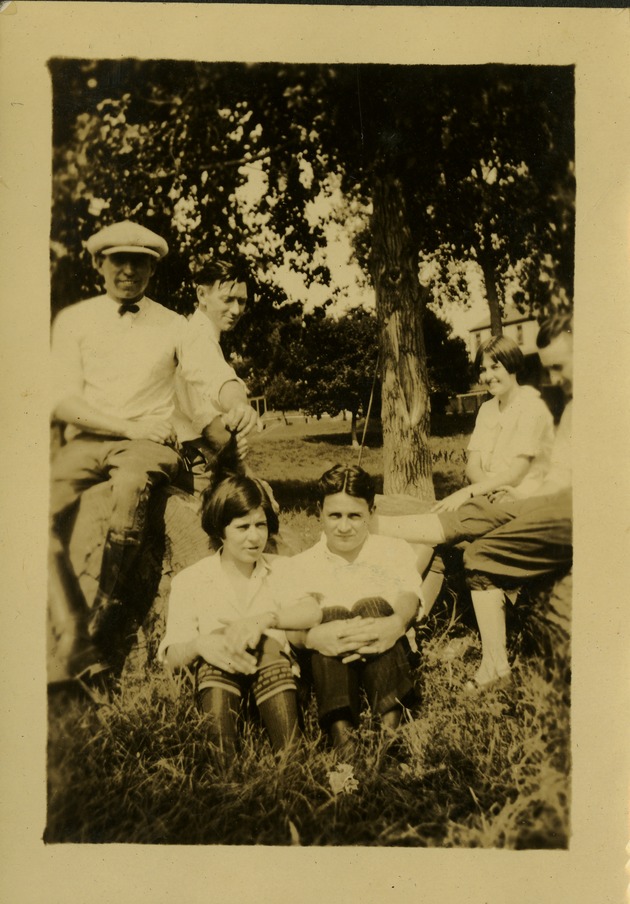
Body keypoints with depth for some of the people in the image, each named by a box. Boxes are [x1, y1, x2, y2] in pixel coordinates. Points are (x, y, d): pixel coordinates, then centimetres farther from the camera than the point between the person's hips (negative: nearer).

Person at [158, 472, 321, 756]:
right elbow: (171, 656, 0)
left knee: (268, 647, -31)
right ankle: (221, 759, -45)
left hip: (274, 678, 1)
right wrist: (198, 645, -24)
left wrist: (262, 619, -26)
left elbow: (314, 611, -8)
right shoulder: (189, 581, 9)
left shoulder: (281, 570, 13)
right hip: (215, 682, 0)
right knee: (214, 656, -32)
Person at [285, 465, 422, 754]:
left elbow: (408, 600, -8)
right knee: (331, 614, -30)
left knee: (372, 605, -28)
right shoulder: (301, 565, 12)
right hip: (327, 662, 0)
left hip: (386, 654, 0)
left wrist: (396, 624, -34)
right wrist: (312, 636, -32)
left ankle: (392, 722, -42)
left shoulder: (395, 551, 13)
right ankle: (340, 731, -46)